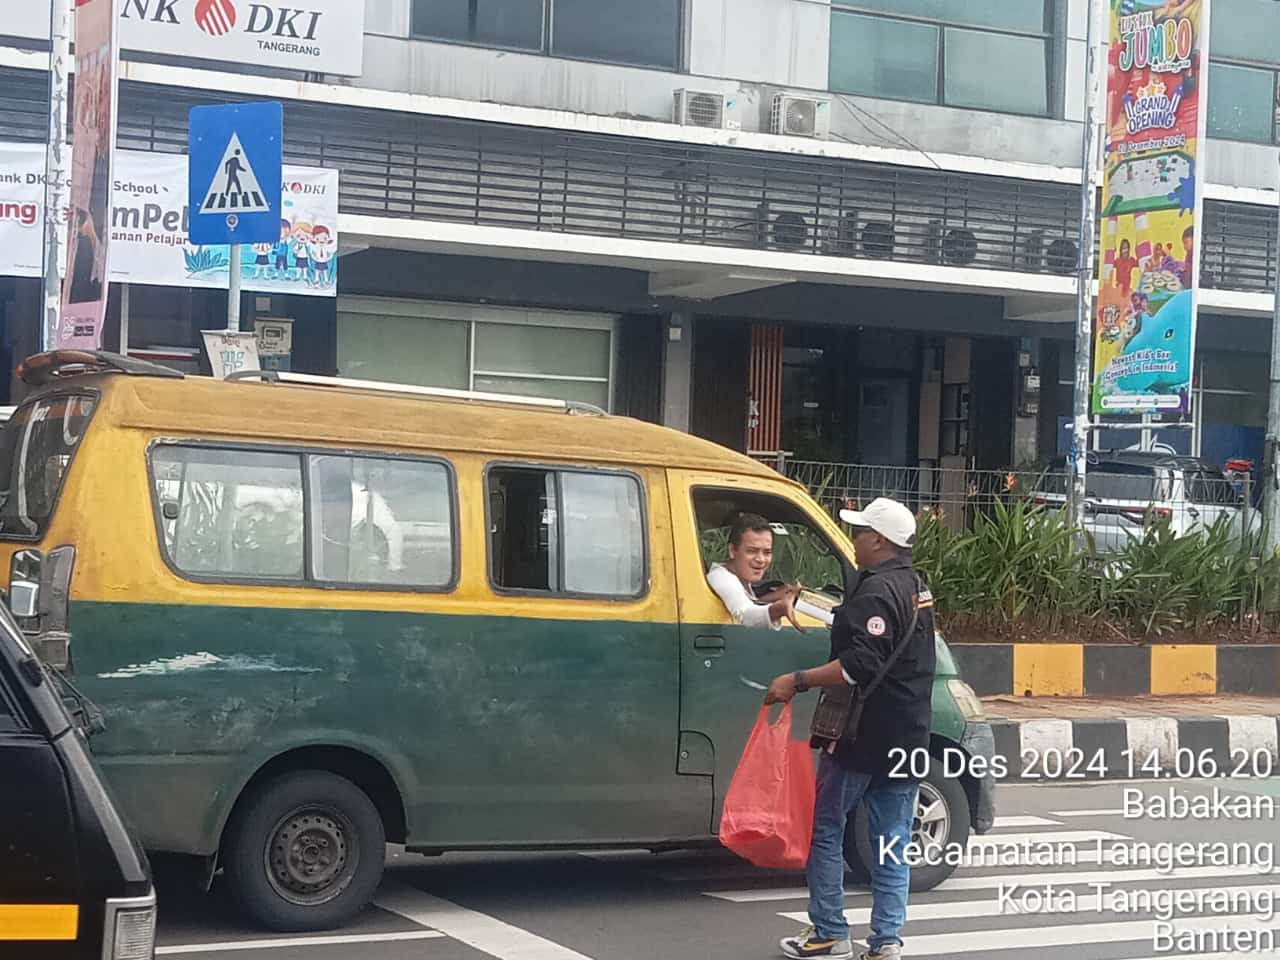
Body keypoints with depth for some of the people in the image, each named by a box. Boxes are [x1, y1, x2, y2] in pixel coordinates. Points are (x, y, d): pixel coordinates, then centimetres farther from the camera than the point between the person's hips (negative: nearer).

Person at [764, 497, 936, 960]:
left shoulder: (875, 591, -16)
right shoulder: (916, 588, 15)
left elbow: (861, 665, -25)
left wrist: (798, 681, -25)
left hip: (861, 735, -9)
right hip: (907, 737, 9)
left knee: (824, 828, 4)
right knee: (891, 843, 8)